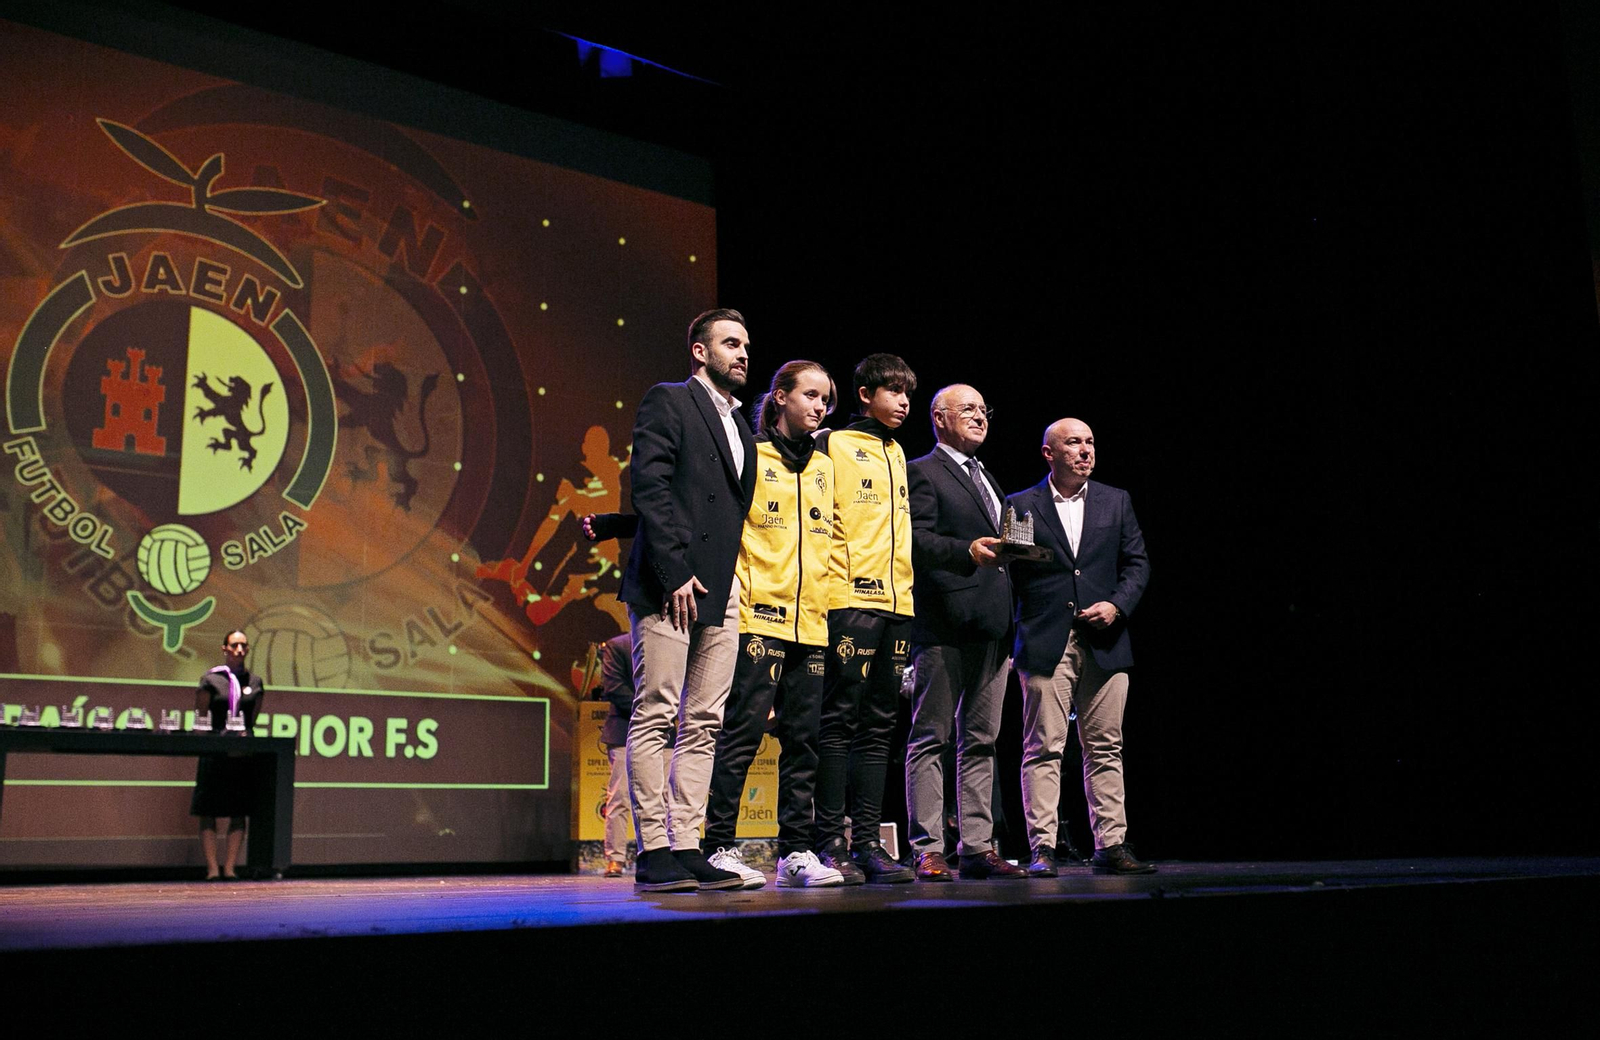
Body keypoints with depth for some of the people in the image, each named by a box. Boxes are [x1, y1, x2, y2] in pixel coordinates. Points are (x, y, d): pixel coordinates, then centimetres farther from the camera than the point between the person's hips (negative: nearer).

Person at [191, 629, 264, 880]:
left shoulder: (255, 682, 11)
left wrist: (245, 733, 2)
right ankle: (212, 868, 1)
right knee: (208, 811, -3)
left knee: (240, 812, 2)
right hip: (214, 751, -3)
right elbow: (199, 718, 3)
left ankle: (229, 867, 7)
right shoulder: (210, 680, 2)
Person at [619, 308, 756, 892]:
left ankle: (686, 848, 9)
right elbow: (649, 488, -10)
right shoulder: (668, 401, 1)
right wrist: (675, 571, -17)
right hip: (668, 586, -8)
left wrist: (734, 580, 9)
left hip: (720, 594, 8)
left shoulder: (741, 426, 23)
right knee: (655, 717, -6)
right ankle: (652, 851, -3)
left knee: (703, 725, 5)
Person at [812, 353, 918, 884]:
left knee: (879, 725, 6)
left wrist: (905, 592, 18)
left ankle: (867, 841, 10)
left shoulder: (896, 453, 22)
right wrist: (828, 584, -12)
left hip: (896, 602, 7)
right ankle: (831, 843, -2)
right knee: (840, 720, -6)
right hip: (850, 601, -7)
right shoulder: (832, 446, 0)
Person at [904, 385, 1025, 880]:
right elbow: (916, 538, -14)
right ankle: (928, 850, -2)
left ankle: (978, 848, 13)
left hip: (992, 628, 8)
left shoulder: (987, 479, 25)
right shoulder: (923, 472, -1)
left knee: (980, 741, 9)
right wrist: (967, 551, -29)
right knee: (930, 739, -4)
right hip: (944, 626, -8)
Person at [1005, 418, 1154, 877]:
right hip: (1045, 645, -3)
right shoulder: (1020, 506, 5)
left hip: (1105, 644, 3)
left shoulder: (1116, 502, 14)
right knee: (1043, 749, -4)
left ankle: (1111, 846, 13)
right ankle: (1042, 849, -1)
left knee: (1106, 749, 6)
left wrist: (1117, 604, -6)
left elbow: (1137, 563, 13)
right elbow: (1005, 573, 4)